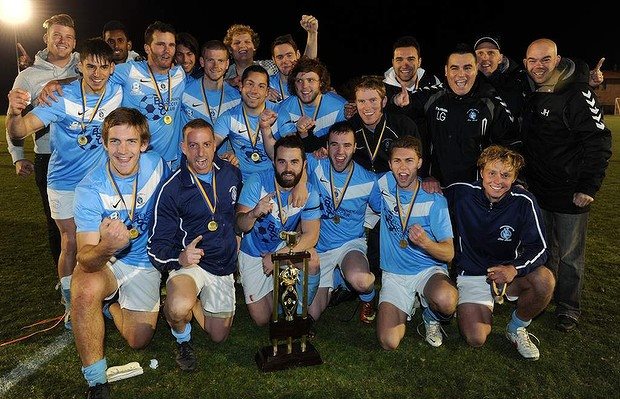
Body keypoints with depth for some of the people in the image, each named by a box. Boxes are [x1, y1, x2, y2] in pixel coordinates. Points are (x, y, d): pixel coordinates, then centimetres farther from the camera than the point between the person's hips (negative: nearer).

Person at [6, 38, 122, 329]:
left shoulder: (117, 92, -12)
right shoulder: (61, 97, -20)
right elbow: (18, 132, -27)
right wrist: (14, 113, -50)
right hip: (65, 182, -2)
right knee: (71, 244, 2)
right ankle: (70, 304, 19)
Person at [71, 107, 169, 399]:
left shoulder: (157, 165, -16)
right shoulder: (90, 188, -23)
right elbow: (85, 259, -28)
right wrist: (106, 248, -50)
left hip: (145, 262, 2)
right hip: (103, 263, -2)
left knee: (138, 340, -2)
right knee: (85, 291, -35)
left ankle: (109, 305, 32)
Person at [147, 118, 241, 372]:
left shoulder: (231, 174, -4)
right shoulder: (172, 189, -17)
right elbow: (157, 245, -16)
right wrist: (180, 257, -37)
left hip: (224, 266, 4)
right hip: (189, 264, -4)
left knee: (218, 336, 13)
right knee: (179, 307, -37)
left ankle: (192, 299, 41)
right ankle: (182, 339, 0)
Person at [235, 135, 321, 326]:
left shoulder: (309, 193, -17)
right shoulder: (257, 182, -22)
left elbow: (311, 235, -21)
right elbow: (240, 226, -26)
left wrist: (278, 255, -32)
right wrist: (254, 214, -50)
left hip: (284, 246, 1)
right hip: (252, 252, -1)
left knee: (312, 260, -32)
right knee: (262, 319, 3)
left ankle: (299, 314, -5)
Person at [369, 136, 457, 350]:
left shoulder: (434, 200, -10)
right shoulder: (384, 184, -1)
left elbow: (449, 253, -10)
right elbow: (374, 207, 21)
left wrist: (425, 243, -32)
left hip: (429, 270, -2)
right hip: (394, 274, 2)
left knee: (446, 300, -38)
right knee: (389, 342, -17)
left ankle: (432, 318, 2)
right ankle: (409, 305, 17)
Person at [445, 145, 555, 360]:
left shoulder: (524, 202, -14)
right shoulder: (461, 193, -14)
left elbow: (539, 248, -12)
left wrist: (514, 269, -31)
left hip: (508, 271, 2)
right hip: (471, 274, -1)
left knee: (545, 280, -31)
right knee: (476, 339, -20)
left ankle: (517, 328, 0)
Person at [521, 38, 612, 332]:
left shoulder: (577, 93, -14)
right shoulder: (528, 96, 5)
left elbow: (599, 141, -17)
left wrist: (589, 187, -20)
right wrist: (523, 178, 10)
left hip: (570, 194, -6)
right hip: (537, 190, 6)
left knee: (570, 254, 8)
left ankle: (568, 308, 23)